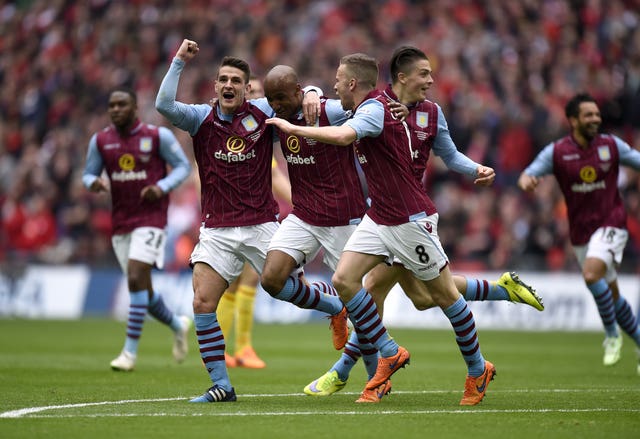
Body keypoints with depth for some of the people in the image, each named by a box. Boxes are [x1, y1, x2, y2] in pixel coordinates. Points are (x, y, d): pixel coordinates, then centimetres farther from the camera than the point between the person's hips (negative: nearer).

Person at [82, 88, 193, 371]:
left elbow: (183, 166, 2)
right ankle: (178, 325, 36)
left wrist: (162, 187, -16)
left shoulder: (158, 136, -4)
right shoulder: (100, 141, 5)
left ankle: (130, 351, -13)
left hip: (150, 219, -5)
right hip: (120, 224, 5)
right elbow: (88, 173, 13)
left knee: (136, 278, -18)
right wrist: (93, 183, -12)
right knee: (142, 291, 8)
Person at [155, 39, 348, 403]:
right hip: (217, 229, 1)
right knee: (203, 302, -11)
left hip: (261, 224, -1)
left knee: (286, 288, 3)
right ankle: (221, 385, -4)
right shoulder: (201, 117, 0)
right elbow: (164, 105, -17)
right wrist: (180, 62, -18)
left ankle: (339, 308, 37)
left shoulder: (263, 112, -1)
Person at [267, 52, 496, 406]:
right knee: (343, 279, -7)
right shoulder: (367, 108, 10)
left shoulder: (374, 109, -19)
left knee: (444, 294, 2)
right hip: (378, 217, 9)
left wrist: (293, 128, -30)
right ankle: (389, 354, 1)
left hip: (410, 218, -9)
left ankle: (478, 369, 17)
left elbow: (343, 136, -39)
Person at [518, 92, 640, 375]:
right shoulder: (557, 152, -4)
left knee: (591, 274, -27)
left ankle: (612, 335, -9)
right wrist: (526, 181, -34)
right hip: (580, 233, 3)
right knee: (611, 294, 9)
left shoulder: (611, 145, -3)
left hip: (610, 224, -3)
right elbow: (528, 175, -9)